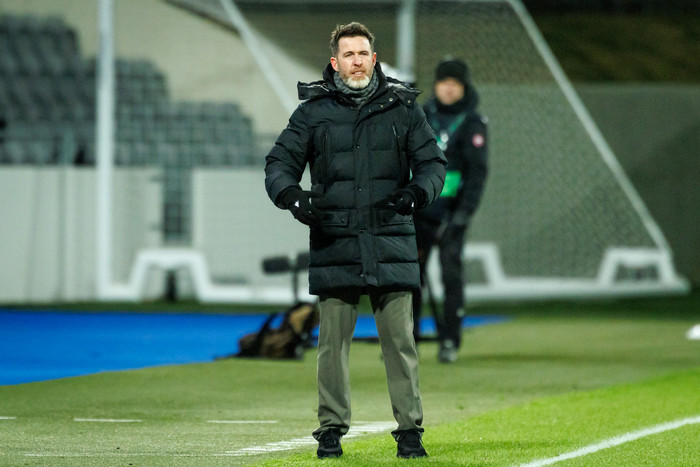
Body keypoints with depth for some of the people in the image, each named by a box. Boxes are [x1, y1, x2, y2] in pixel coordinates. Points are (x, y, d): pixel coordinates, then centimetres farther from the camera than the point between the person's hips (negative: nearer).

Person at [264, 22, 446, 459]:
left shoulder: (403, 107, 7)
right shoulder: (313, 111, 6)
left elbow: (433, 162, 10)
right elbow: (279, 163, 8)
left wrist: (417, 191, -11)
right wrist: (292, 195, -13)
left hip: (391, 243, 0)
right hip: (335, 246, 0)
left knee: (400, 339, -1)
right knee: (333, 340, 1)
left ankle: (410, 429, 6)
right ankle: (332, 430, 10)